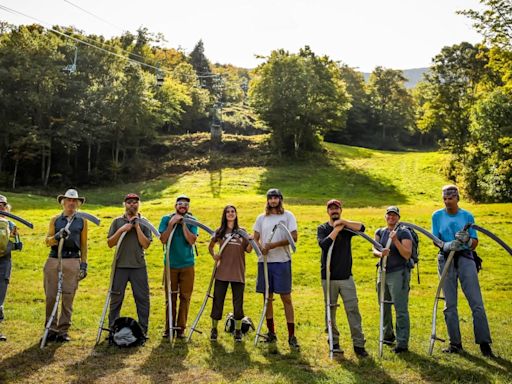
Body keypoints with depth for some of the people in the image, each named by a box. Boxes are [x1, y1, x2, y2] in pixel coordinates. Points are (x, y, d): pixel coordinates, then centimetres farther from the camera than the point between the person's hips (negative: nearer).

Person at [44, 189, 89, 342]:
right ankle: (51, 329, 13)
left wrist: (84, 264, 4)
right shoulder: (55, 220, 13)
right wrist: (57, 236, -14)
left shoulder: (82, 221, 10)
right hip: (53, 260, 1)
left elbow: (84, 245, 10)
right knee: (51, 297, 2)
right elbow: (47, 241, 8)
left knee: (68, 298, 0)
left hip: (72, 262, -1)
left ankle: (63, 330, 9)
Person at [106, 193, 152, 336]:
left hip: (139, 266, 0)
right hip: (120, 265, 0)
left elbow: (146, 244, -5)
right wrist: (121, 230, -10)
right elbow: (110, 243, 3)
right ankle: (112, 329, 20)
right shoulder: (118, 221, 8)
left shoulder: (144, 222, 6)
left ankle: (143, 330, 13)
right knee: (116, 298, 7)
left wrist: (137, 227, -9)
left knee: (142, 298, 2)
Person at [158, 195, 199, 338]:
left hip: (187, 265, 1)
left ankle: (181, 328, 13)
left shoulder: (191, 220, 1)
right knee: (171, 297, 5)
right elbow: (163, 239, -9)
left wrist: (183, 224, -15)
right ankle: (168, 327, 16)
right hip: (170, 264, 0)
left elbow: (192, 240, -11)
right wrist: (172, 223, -16)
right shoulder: (166, 219, 1)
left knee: (185, 297, 3)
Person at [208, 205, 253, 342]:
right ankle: (214, 329, 23)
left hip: (238, 272, 0)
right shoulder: (219, 231, 5)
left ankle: (238, 330, 21)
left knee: (238, 302, 6)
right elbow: (210, 246, 16)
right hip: (222, 272, 0)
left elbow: (248, 250, 5)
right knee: (218, 300, 6)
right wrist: (214, 255, -2)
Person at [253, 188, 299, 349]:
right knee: (268, 297, 9)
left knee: (286, 298, -3)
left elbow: (294, 237, -9)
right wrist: (261, 247, -13)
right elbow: (255, 239, 9)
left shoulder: (288, 216, 1)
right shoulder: (261, 218, 13)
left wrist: (274, 245, -17)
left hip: (282, 262, -4)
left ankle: (292, 336, 2)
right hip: (264, 261, 4)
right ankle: (271, 332, 21)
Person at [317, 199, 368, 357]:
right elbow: (324, 244, -17)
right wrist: (337, 229, -13)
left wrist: (342, 221, -17)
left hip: (346, 277, 0)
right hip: (328, 277, 0)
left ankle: (358, 344, 3)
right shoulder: (322, 228, 3)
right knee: (330, 311, 7)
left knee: (353, 310, -2)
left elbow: (361, 228, -16)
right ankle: (334, 343, 19)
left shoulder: (347, 227, 6)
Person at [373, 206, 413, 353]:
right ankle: (388, 335, 36)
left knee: (401, 309, -8)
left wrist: (396, 241, -27)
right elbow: (374, 250, -4)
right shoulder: (380, 232, 10)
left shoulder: (404, 232, -5)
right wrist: (380, 253, -27)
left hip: (399, 273, -6)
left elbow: (407, 255, -15)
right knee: (384, 306, 18)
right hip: (384, 272, 6)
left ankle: (402, 343, -3)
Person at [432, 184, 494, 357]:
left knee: (476, 302, -6)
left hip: (465, 259, -1)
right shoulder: (437, 216, 7)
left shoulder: (467, 216, 5)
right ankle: (455, 343, 13)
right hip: (446, 260, 1)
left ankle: (484, 343, 2)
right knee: (450, 305, 5)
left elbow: (475, 242, 4)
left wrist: (467, 240, -20)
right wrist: (447, 245, -19)